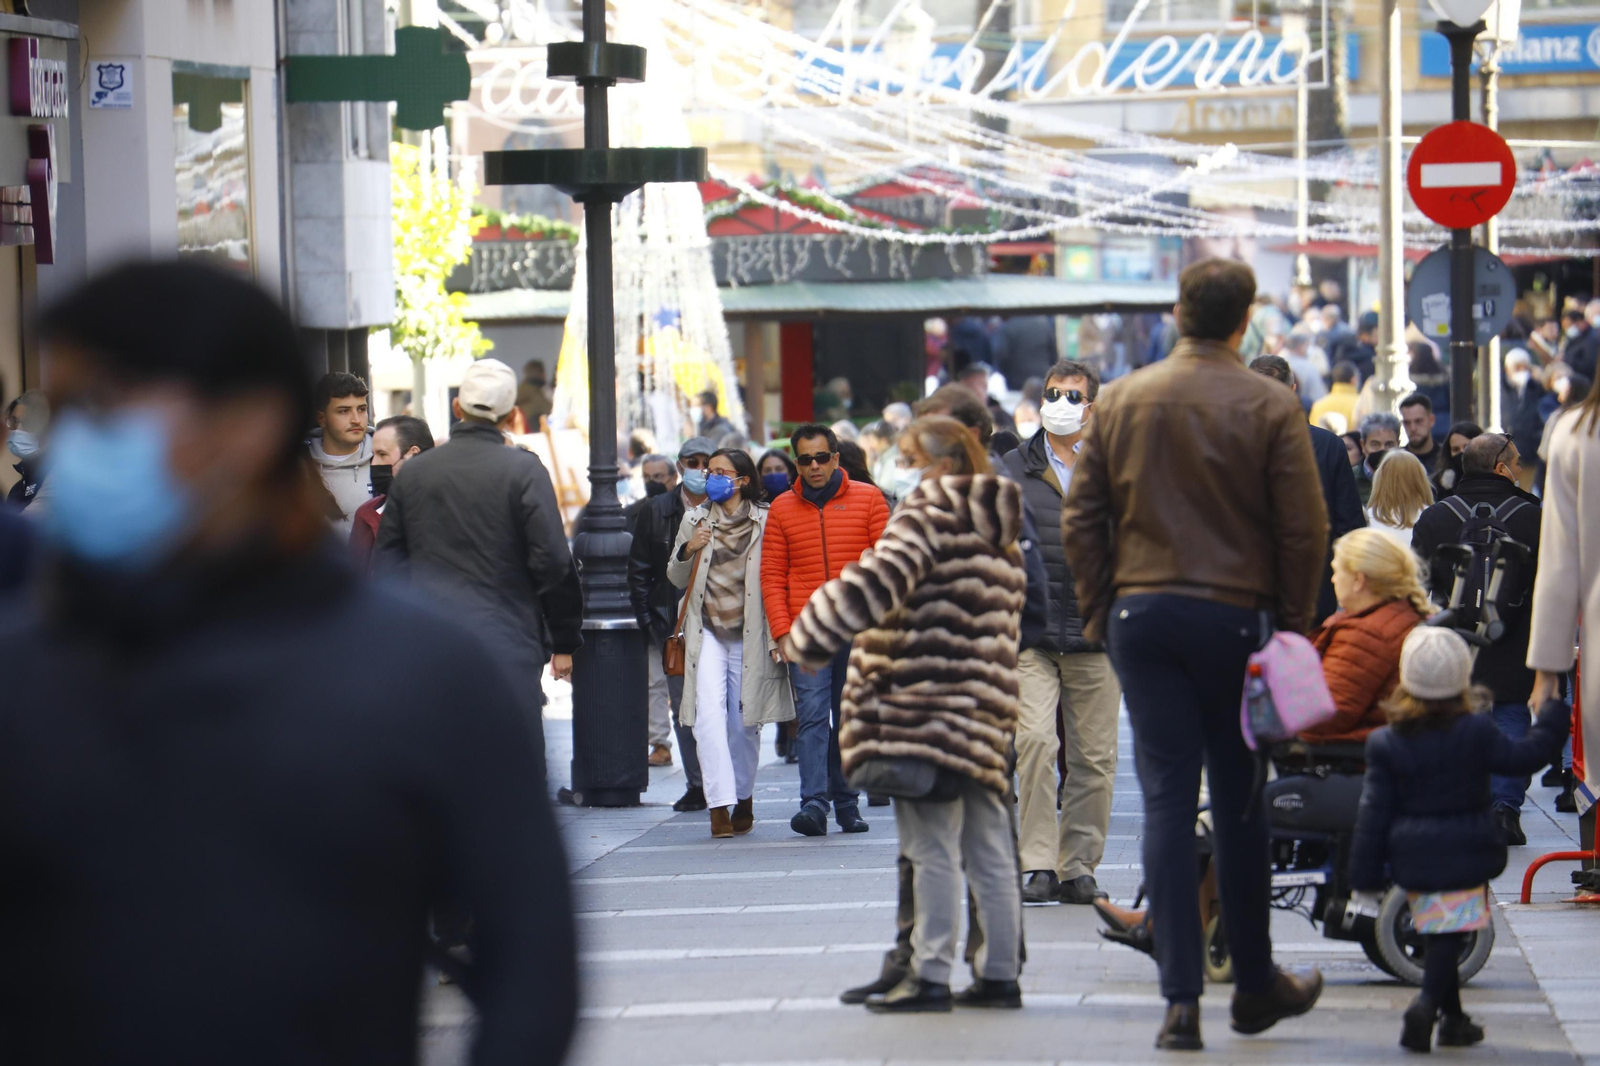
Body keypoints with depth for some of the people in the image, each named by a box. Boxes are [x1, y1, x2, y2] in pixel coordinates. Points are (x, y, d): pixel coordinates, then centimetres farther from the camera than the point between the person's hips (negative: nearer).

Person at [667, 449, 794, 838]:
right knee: (708, 717, -14)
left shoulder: (765, 521, 1)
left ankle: (743, 798, 26)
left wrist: (778, 635, -4)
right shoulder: (695, 520, 10)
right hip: (707, 633, 1)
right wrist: (687, 551, -5)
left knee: (744, 723, 6)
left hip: (750, 634, -1)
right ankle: (720, 805, -18)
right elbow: (676, 580, 16)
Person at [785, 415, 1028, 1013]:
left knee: (932, 849, -7)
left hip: (927, 709, -9)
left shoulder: (930, 512, -7)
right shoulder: (999, 534, 21)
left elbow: (876, 582, -17)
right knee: (988, 850, 11)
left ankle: (931, 975, -6)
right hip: (984, 715, 9)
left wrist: (806, 640, -10)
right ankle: (1000, 974, 14)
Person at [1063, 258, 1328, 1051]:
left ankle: (1181, 998, -2)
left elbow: (1081, 517, 6)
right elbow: (1303, 530, -5)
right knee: (1240, 803, 9)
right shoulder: (1269, 407, -5)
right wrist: (1294, 622, 6)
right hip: (1234, 619, -2)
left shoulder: (1120, 401, 5)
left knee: (1166, 801, 2)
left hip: (1140, 615, 2)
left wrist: (1097, 612, 13)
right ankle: (1255, 986, 19)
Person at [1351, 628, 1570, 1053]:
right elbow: (1527, 755, -3)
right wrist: (1554, 714, 12)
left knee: (1438, 936, 18)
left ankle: (1452, 1017, 26)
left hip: (1413, 858, 3)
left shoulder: (1386, 744, -4)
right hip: (1464, 856, -3)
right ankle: (1427, 1002, -26)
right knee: (1449, 937, -4)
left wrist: (1367, 875, 2)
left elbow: (1374, 814, -3)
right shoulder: (1475, 734, -10)